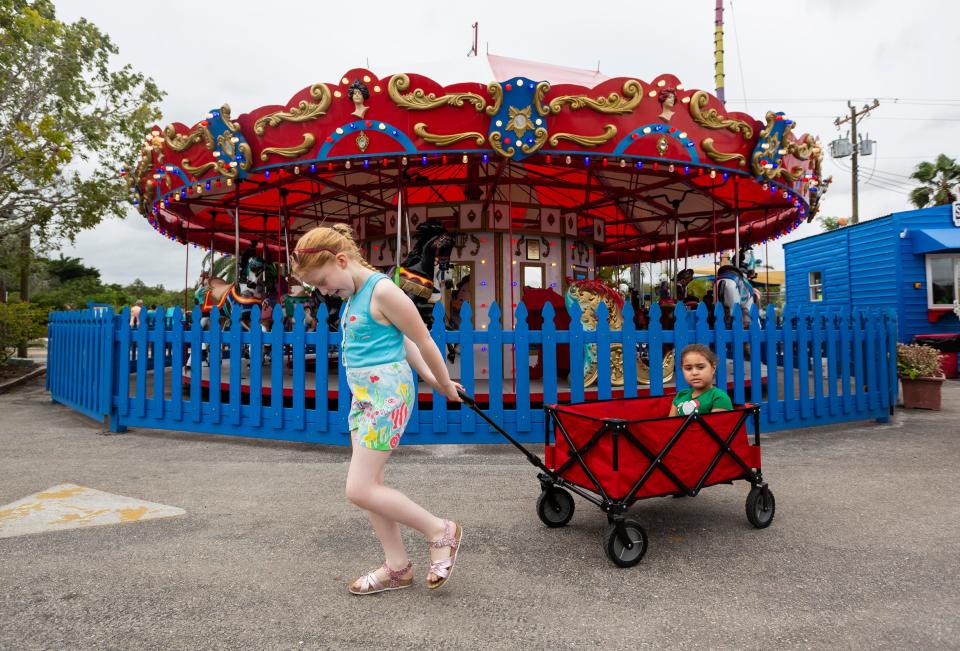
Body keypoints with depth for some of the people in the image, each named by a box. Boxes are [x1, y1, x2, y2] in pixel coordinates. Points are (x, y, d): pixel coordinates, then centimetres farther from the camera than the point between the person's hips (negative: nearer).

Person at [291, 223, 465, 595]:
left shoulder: (382, 291, -16)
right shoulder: (354, 296, 13)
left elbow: (423, 340, -11)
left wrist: (445, 385, 1)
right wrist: (432, 379, 24)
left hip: (386, 394, -10)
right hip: (363, 395, 10)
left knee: (359, 489, -9)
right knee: (369, 485, 10)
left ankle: (441, 532, 7)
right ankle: (397, 567, 23)